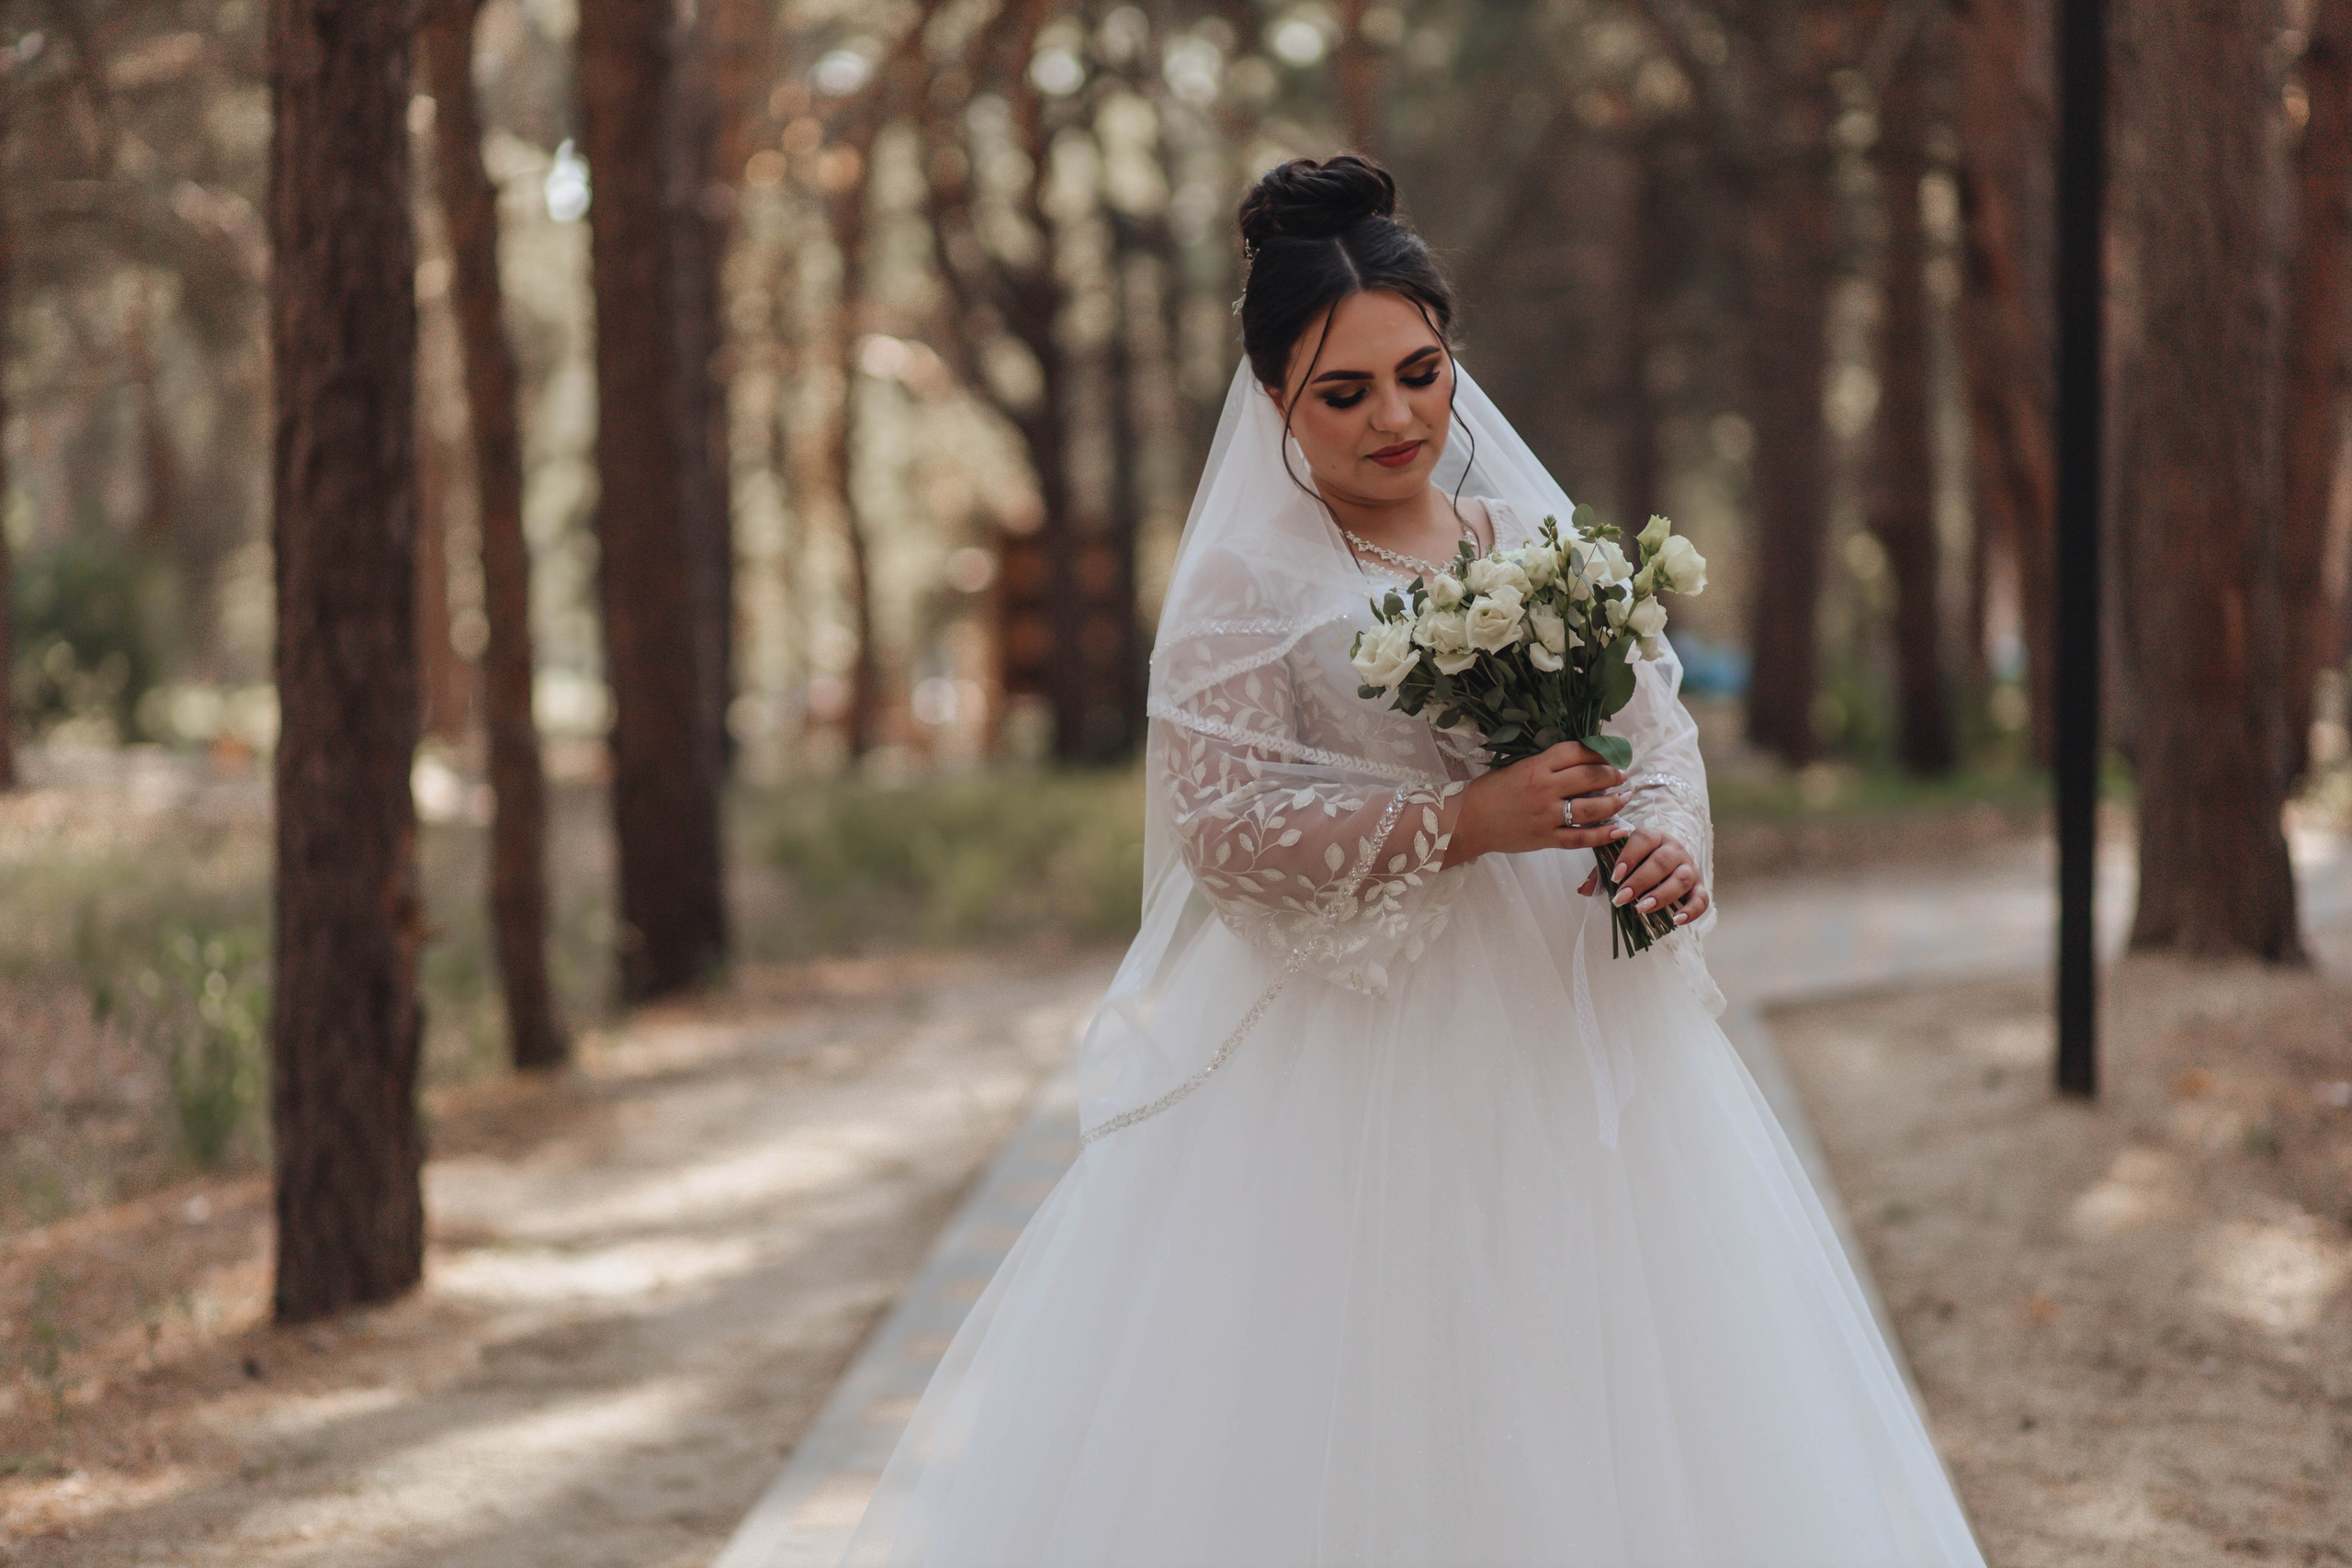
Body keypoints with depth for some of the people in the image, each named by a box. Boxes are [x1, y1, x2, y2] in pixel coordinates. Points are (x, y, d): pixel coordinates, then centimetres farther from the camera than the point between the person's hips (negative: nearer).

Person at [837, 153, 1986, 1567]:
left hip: (1569, 1049, 5)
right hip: (1353, 1068, -5)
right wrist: (1463, 823, -19)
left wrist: (1667, 840, -8)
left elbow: (1660, 734, 14)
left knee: (1590, 1418, 5)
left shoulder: (1544, 544, 11)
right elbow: (1222, 824, -12)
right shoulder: (1246, 583, -4)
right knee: (1350, 1434, -5)